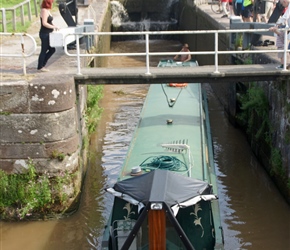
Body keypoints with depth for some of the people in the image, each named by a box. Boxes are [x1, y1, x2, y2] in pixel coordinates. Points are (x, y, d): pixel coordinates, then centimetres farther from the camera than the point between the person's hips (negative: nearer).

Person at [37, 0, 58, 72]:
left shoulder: (47, 10, 12)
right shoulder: (44, 11, -17)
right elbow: (44, 23, -23)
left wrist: (53, 26, 3)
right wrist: (53, 27, -17)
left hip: (47, 34, 10)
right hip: (44, 34, -10)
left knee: (52, 50, 13)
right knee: (44, 50, 1)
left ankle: (42, 64, 21)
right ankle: (40, 67, 12)